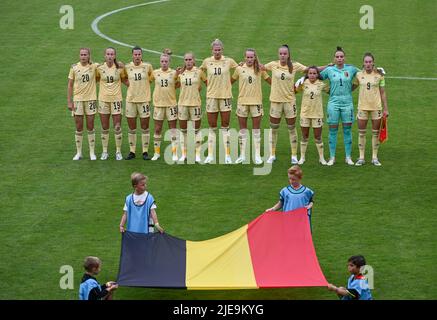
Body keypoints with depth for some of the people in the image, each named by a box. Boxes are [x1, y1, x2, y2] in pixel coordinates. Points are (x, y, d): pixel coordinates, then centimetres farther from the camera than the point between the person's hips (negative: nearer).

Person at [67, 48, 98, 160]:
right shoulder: (74, 67, -2)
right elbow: (70, 85, 3)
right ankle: (78, 152, 15)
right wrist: (69, 101, -1)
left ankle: (92, 152, 14)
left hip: (90, 99, 0)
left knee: (90, 127, 5)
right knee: (79, 128, 5)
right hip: (77, 99, 0)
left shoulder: (94, 66, -3)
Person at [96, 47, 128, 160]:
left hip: (116, 99, -1)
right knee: (104, 128, 7)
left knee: (117, 127, -2)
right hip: (103, 99, 1)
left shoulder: (120, 68, -2)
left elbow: (125, 80, 10)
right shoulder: (100, 68, -1)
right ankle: (105, 151, 17)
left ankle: (118, 151, 10)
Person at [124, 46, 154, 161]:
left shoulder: (147, 66, -2)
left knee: (145, 128, 1)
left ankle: (145, 152, 8)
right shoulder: (127, 67, 1)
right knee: (132, 128, 6)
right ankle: (132, 151, 14)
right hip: (130, 100, 1)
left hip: (144, 100, -1)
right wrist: (129, 84, 5)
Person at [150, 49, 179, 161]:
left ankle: (174, 153, 4)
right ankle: (157, 152, 16)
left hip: (171, 103, -1)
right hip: (158, 103, 1)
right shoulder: (155, 73, 1)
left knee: (173, 129, 0)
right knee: (157, 130, 6)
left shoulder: (174, 73, -3)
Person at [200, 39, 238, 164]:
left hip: (225, 96, -1)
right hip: (211, 96, 1)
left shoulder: (229, 61, -1)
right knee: (212, 128, 5)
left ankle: (227, 155, 5)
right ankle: (210, 155, 9)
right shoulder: (207, 62, 2)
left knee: (225, 127, 2)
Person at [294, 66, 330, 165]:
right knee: (304, 137, 9)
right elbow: (294, 90, 1)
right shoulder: (303, 83, -5)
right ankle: (302, 157, 20)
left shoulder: (321, 84, -3)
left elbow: (331, 91, 8)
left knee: (318, 137, 5)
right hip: (305, 113, 0)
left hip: (317, 113, 0)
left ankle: (321, 158, 16)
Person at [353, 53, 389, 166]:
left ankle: (375, 157, 12)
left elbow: (382, 93, 3)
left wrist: (386, 109, 2)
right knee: (361, 133, 2)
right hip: (363, 107, 1)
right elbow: (352, 87, 14)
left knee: (376, 133, 4)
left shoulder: (379, 75, -1)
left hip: (376, 107, 0)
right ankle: (361, 158, 10)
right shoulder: (359, 75, 0)